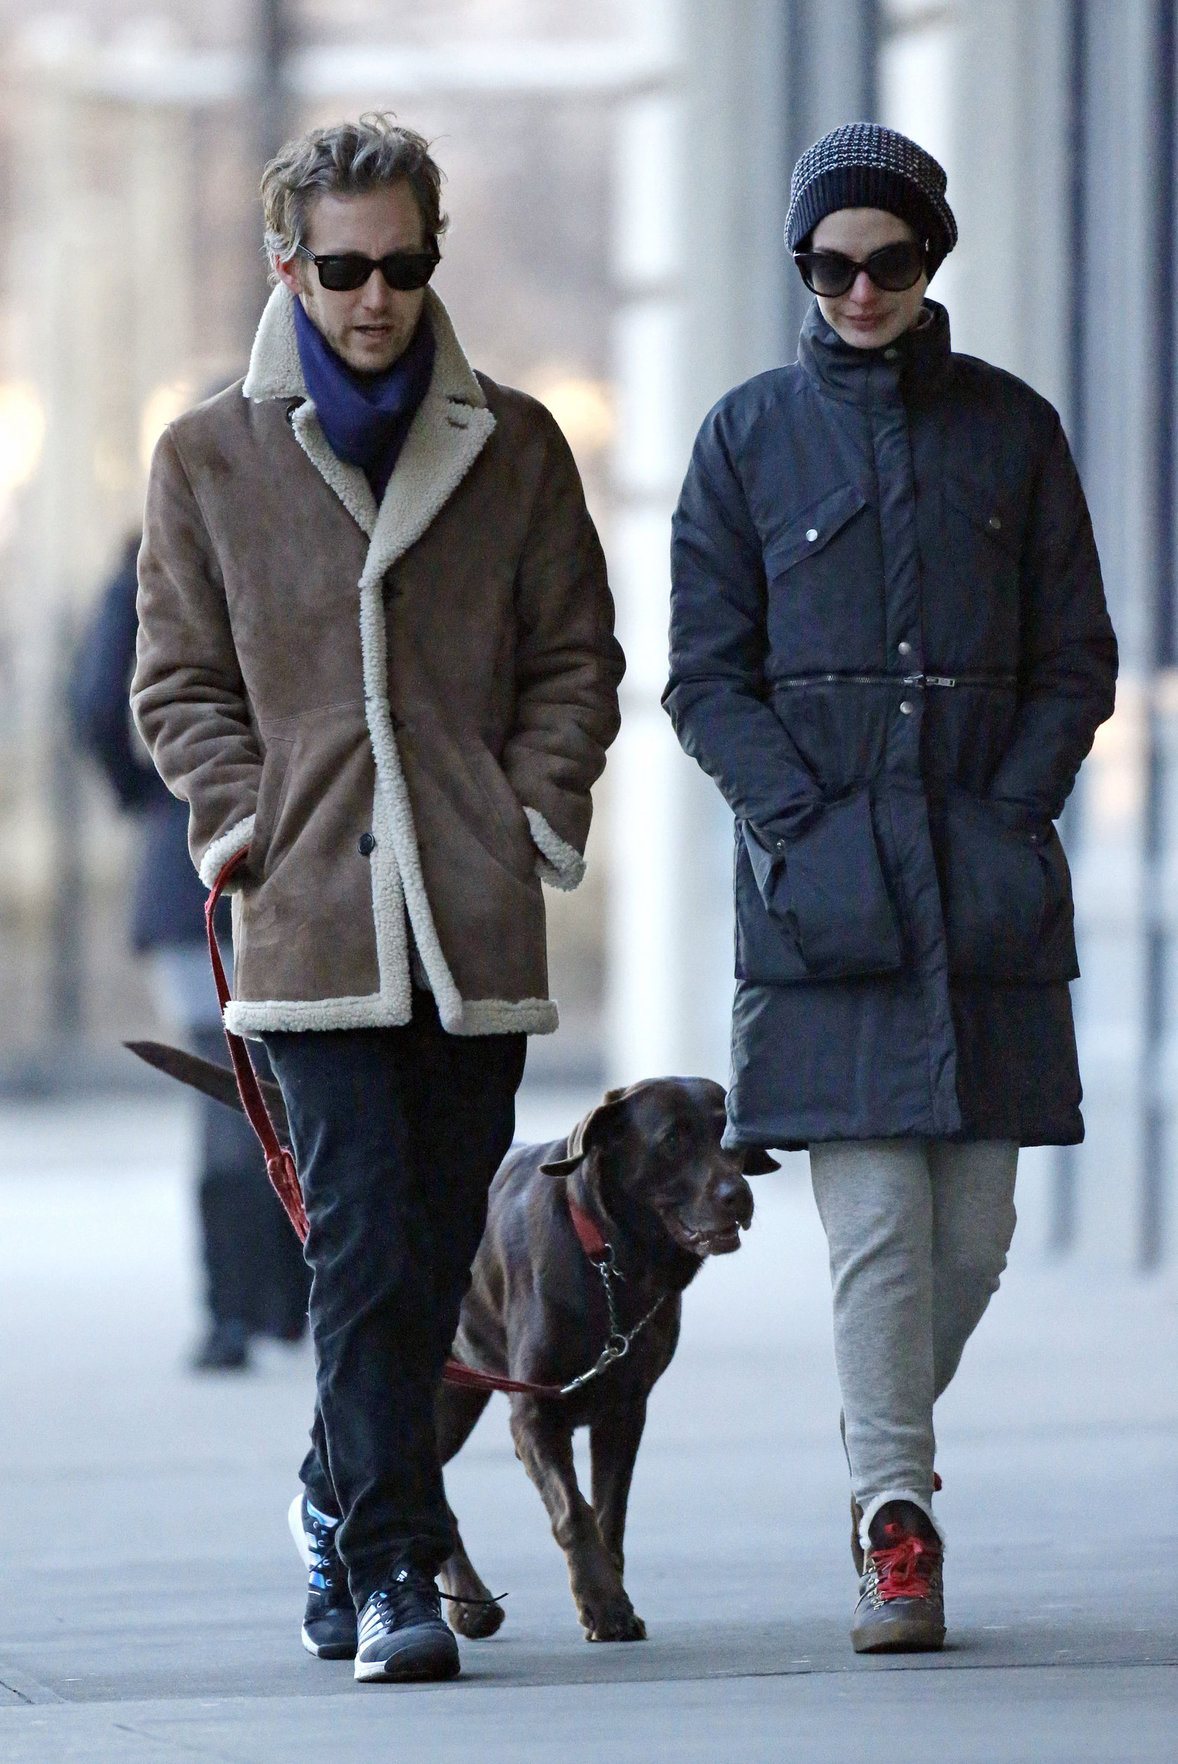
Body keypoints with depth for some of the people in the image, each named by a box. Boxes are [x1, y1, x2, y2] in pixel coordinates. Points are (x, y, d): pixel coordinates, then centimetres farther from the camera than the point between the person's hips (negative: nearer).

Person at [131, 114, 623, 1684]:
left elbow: (574, 654, 14)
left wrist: (539, 807, 0)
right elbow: (181, 677, 11)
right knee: (365, 1243, -13)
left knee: (434, 1243, 7)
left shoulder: (513, 447, 10)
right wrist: (244, 817, -4)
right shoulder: (209, 461, 7)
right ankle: (394, 1570, -11)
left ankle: (342, 1501, 29)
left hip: (478, 910, 2)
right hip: (315, 912, -2)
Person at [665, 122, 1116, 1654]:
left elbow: (1077, 663, 9)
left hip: (985, 879, 2)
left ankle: (885, 1441, 27)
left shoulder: (1012, 430, 9)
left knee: (974, 1230, 2)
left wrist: (1009, 820, -5)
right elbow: (706, 679, 3)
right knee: (874, 1219, -11)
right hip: (823, 882, -2)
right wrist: (811, 825, -9)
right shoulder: (750, 437, 5)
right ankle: (897, 1526, -6)